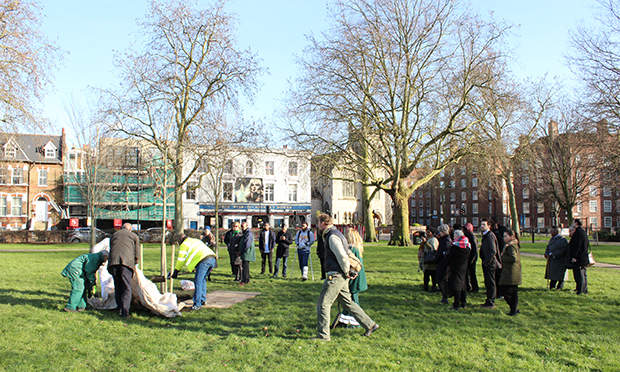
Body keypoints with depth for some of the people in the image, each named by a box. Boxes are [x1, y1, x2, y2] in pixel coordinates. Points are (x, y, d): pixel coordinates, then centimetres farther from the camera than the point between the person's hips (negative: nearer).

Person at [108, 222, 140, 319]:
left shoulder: (114, 235, 26)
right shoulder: (134, 236, 16)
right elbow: (137, 253, 15)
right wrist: (134, 263, 31)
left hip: (113, 261, 3)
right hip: (126, 262, -3)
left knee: (118, 287, 14)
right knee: (126, 288, -3)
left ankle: (120, 309, 18)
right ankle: (124, 311, -12)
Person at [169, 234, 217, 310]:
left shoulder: (184, 245, 12)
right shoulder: (196, 240, 35)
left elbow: (181, 260, 12)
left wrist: (176, 271, 23)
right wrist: (194, 267, 51)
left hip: (204, 261, -8)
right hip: (212, 258, 8)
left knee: (198, 282, -5)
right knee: (203, 279, 22)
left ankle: (197, 304, -7)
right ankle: (203, 299, 27)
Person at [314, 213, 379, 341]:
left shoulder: (332, 236, -16)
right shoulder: (332, 235, 16)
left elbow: (343, 256, -24)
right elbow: (342, 255, 23)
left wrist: (346, 272, -12)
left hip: (335, 276, -10)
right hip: (340, 277, 10)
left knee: (323, 304, -3)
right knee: (348, 302, 16)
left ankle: (323, 335, 3)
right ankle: (370, 324, 20)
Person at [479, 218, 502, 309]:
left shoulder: (490, 235, -17)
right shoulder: (485, 235, 14)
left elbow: (493, 251, -23)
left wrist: (486, 262, -19)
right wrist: (484, 261, 16)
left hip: (489, 264, -10)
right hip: (486, 263, 10)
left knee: (491, 283, -3)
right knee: (488, 283, 15)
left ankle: (490, 303, 3)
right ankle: (489, 301, 23)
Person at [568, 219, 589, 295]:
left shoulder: (578, 232, -17)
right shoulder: (583, 232, 13)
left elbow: (577, 245, -22)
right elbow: (587, 244, 20)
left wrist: (574, 257, -21)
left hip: (578, 257, -10)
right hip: (584, 257, 10)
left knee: (578, 274, -5)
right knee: (583, 274, 14)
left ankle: (580, 290, -2)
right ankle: (584, 290, 20)